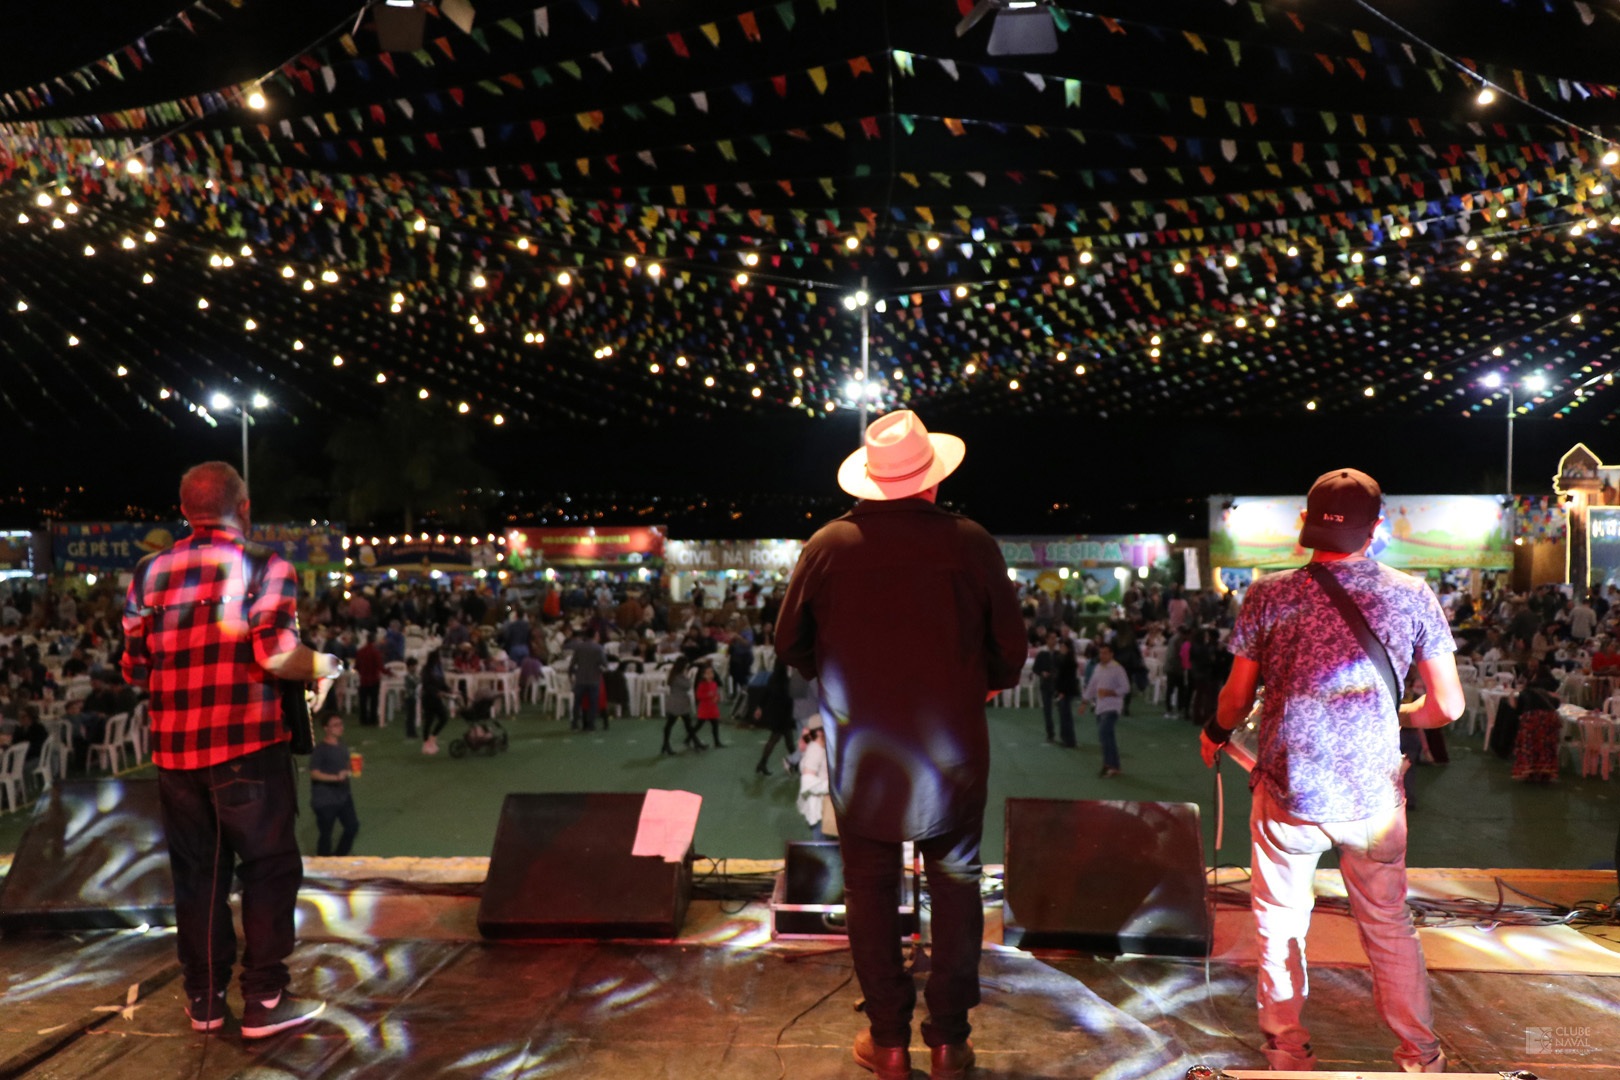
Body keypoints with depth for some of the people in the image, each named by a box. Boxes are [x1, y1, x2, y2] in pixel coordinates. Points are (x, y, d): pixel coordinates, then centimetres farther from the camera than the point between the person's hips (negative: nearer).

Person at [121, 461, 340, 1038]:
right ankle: (264, 1000, 9)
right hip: (246, 744, -5)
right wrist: (324, 665, 1)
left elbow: (135, 668, 10)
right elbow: (276, 656, -18)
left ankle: (204, 999, 24)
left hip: (173, 748, 5)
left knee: (196, 871, 14)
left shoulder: (150, 573, 7)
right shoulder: (264, 566, -7)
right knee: (269, 867, 6)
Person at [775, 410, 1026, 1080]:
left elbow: (791, 643, 2)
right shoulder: (972, 544, -11)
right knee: (955, 887, 14)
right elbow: (1010, 648, -3)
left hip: (861, 754, 0)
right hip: (952, 746, 0)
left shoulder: (828, 545, -9)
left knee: (870, 891, 13)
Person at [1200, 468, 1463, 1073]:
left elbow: (1237, 698, -1)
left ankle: (1287, 1050, 30)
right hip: (1374, 796, 1)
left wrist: (1215, 735, 20)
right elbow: (1448, 707, -2)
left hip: (1288, 795, -1)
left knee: (1281, 925, 17)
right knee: (1390, 927, 20)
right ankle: (1421, 1055, 33)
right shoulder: (1412, 596, -6)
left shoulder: (1269, 596, -9)